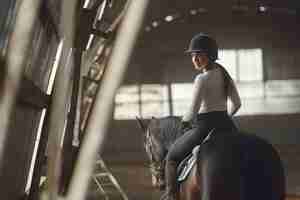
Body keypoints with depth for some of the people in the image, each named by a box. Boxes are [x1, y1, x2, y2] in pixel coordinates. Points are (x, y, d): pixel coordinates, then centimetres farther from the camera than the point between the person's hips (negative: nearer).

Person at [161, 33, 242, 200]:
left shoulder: (202, 78, -15)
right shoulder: (225, 75, 7)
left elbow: (193, 111, -16)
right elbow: (237, 104, 14)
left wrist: (185, 122, 4)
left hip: (205, 127, -7)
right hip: (227, 126, 7)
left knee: (172, 157, 11)